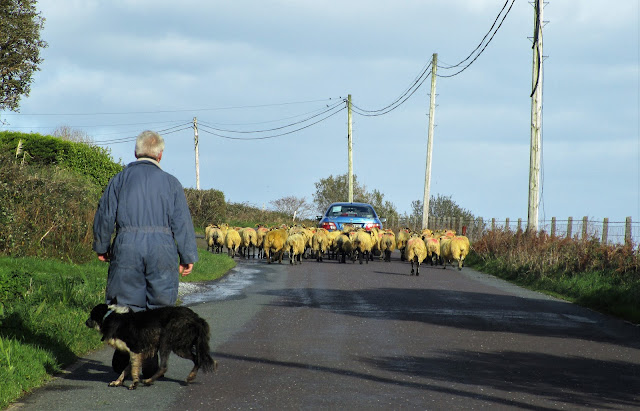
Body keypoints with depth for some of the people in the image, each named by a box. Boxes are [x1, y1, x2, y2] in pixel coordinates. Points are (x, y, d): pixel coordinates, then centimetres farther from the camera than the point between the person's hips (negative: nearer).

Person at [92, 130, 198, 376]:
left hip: (127, 247, 1)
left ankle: (122, 362, 1)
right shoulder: (170, 183, 5)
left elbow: (105, 216, 8)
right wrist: (188, 258, 7)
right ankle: (150, 363, 4)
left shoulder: (120, 180, 8)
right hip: (161, 247, -1)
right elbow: (182, 222, 2)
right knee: (158, 306, 6)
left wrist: (101, 247, 21)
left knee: (126, 304, 7)